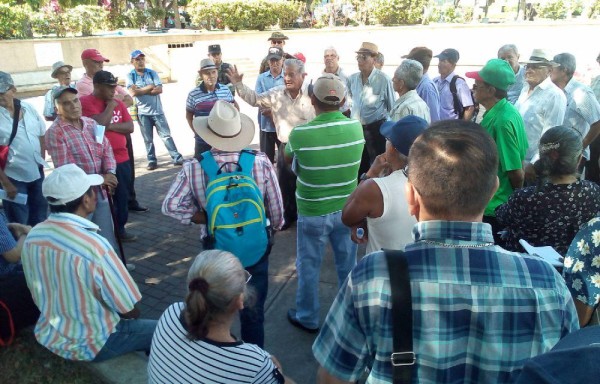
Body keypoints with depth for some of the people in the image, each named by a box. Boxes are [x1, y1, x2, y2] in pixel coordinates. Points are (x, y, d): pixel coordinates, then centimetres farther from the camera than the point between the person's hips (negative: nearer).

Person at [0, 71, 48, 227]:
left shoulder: (29, 108, 0)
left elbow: (41, 137, 11)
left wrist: (41, 164, 7)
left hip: (37, 175, 4)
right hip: (13, 178, -4)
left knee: (40, 222, 18)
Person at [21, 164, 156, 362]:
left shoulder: (32, 237, -10)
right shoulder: (95, 247, -33)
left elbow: (38, 295, 6)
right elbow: (130, 311, -22)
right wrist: (131, 312, 1)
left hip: (48, 335, 7)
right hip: (89, 344, -7)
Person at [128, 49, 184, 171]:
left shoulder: (152, 73, 4)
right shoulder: (130, 76, 1)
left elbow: (159, 90, -8)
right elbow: (132, 92, -14)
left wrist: (140, 90, -10)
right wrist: (149, 87, -9)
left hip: (157, 111, 0)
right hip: (142, 113, 0)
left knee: (166, 135, 0)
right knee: (148, 139, 7)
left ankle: (177, 158, 1)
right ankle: (152, 161, 16)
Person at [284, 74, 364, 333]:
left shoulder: (300, 134, -21)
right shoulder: (356, 128, -11)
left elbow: (288, 159, 2)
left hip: (312, 213, -3)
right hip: (347, 210, 3)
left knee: (308, 266, 16)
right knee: (347, 264, 20)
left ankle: (307, 318, 32)